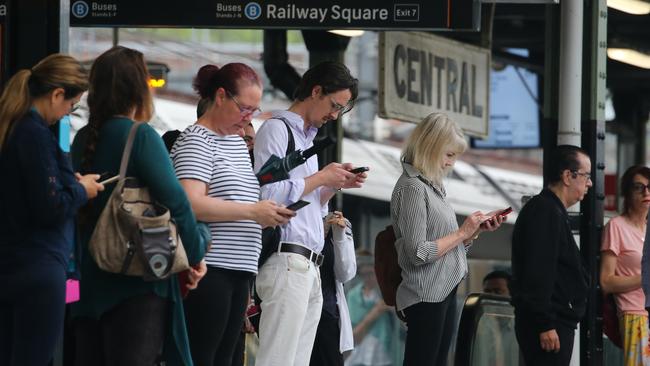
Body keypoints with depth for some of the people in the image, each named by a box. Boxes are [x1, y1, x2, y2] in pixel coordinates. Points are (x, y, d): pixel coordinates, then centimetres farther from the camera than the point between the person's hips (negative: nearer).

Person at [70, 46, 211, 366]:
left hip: (88, 278, 7)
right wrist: (195, 255, -6)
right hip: (136, 283, -7)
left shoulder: (83, 139, 9)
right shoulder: (140, 136, -11)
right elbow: (175, 200, -17)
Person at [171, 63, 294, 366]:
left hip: (237, 271, 9)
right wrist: (252, 211, -18)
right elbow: (192, 204, -20)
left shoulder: (238, 143, 20)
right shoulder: (196, 142, -7)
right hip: (209, 269, -9)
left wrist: (269, 212, 9)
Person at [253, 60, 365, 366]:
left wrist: (335, 185, 10)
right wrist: (320, 178, -6)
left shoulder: (308, 138, 23)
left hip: (308, 268, 9)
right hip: (287, 262, -9)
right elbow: (268, 194, -17)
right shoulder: (277, 129, -4)